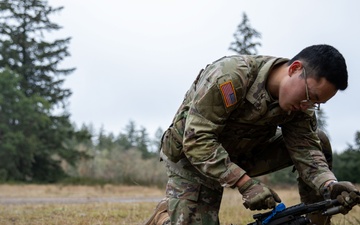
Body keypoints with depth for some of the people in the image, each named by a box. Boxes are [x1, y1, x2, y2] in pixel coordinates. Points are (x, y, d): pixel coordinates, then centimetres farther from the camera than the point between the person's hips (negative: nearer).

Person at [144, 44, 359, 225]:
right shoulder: (230, 76, -33)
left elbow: (305, 150, -16)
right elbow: (197, 141, -34)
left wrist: (330, 184, -37)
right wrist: (245, 183, -41)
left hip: (241, 155, 5)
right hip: (193, 159, -5)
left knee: (317, 140, -8)